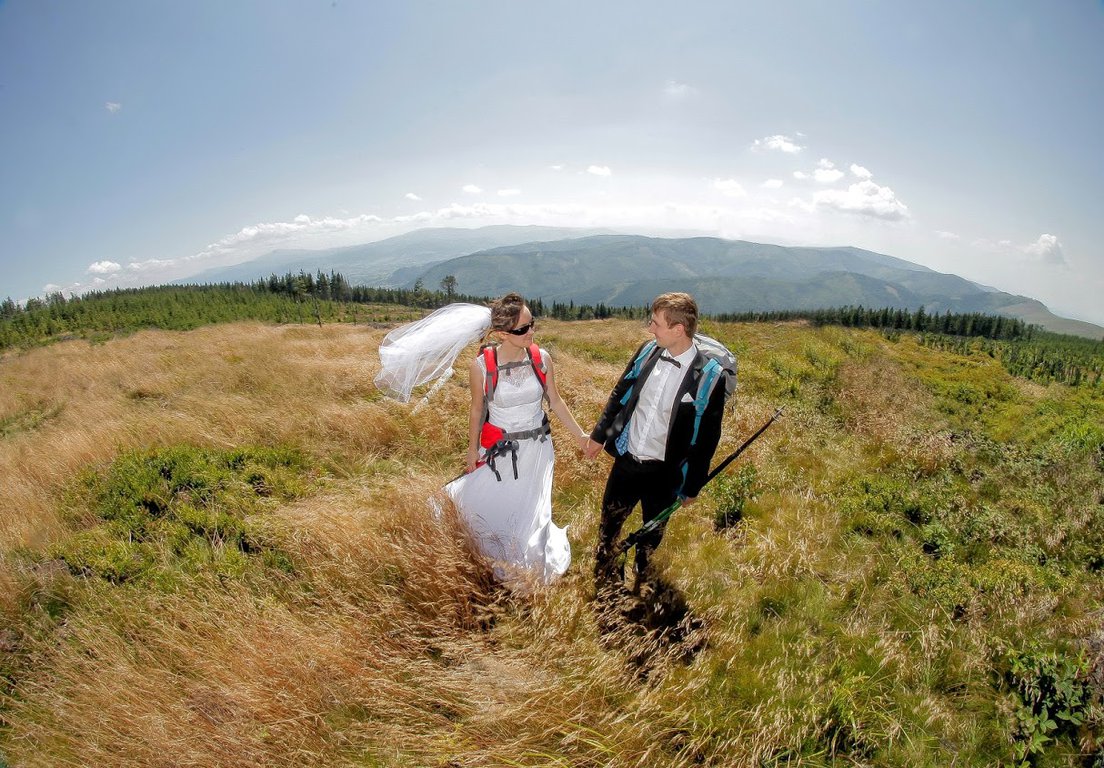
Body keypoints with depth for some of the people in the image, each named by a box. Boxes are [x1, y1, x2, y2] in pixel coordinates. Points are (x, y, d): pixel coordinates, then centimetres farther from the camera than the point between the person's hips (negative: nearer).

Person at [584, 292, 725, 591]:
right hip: (626, 460, 4)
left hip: (664, 473, -3)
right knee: (608, 524, 21)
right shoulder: (647, 352, -9)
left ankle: (642, 588, 46)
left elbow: (707, 437, -10)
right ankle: (603, 582, 46)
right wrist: (598, 435, 11)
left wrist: (692, 486, -3)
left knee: (651, 536, 19)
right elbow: (619, 396, 6)